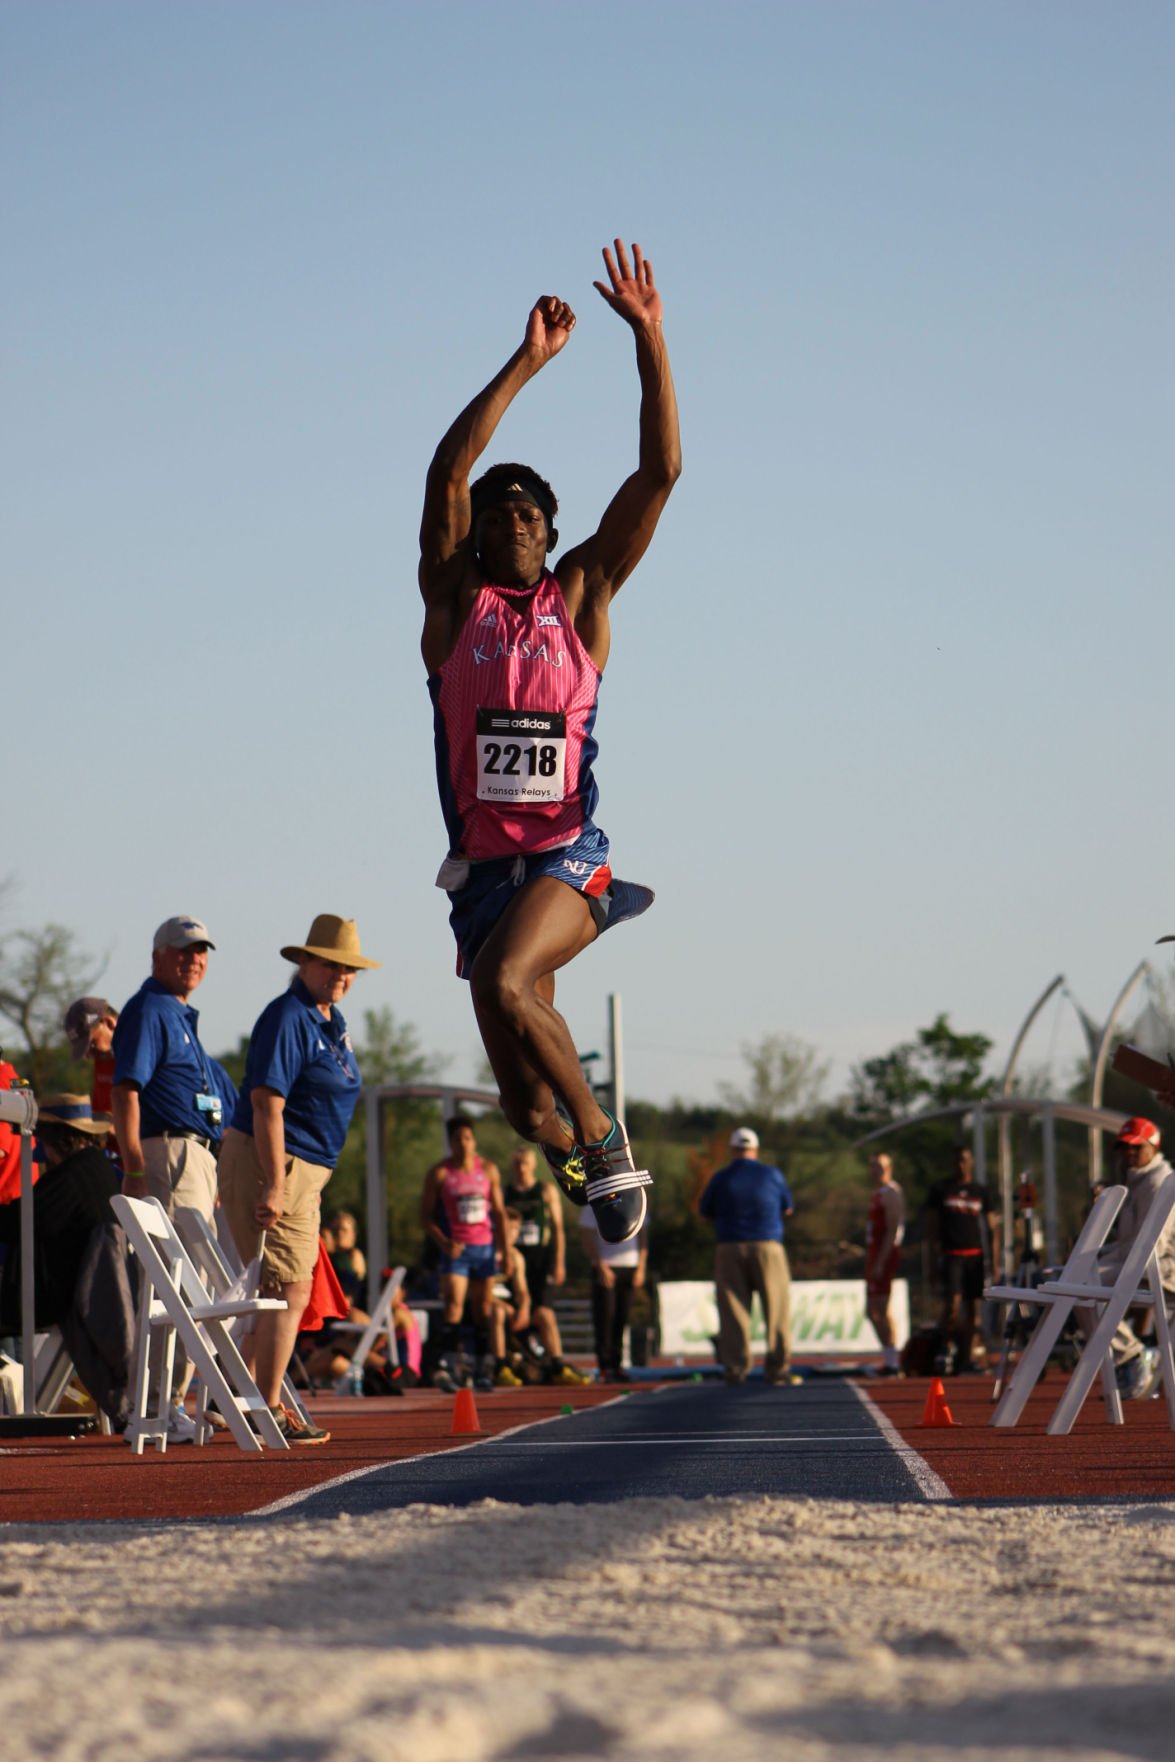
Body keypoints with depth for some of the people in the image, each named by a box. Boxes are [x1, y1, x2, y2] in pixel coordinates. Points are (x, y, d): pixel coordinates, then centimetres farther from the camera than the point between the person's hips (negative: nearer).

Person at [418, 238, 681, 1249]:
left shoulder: (581, 596, 7)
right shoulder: (455, 603, 6)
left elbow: (661, 472, 0)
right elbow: (447, 470, -7)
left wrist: (650, 340, -6)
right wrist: (527, 364, -10)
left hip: (568, 854, -2)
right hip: (485, 864, 2)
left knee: (504, 981, -33)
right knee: (530, 1111, 5)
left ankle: (603, 1139, -14)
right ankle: (589, 1157, 39)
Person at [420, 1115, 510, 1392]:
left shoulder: (488, 1169, 8)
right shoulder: (439, 1173, -1)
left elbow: (499, 1211, 12)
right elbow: (425, 1214, -1)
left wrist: (505, 1249, 7)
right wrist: (444, 1243, -15)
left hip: (485, 1247, 4)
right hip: (455, 1248, -4)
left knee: (483, 1308, 7)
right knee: (453, 1304, -18)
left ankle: (482, 1370, 14)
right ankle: (449, 1367, -26)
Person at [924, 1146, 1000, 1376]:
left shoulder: (981, 1193, 13)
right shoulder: (940, 1190, 7)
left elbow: (993, 1227, 13)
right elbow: (931, 1225, 6)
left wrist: (994, 1260, 4)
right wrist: (934, 1257, -4)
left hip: (976, 1255, 3)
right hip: (951, 1255, -3)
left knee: (972, 1306, 2)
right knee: (952, 1304, -16)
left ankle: (968, 1357, 8)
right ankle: (947, 1345, 6)